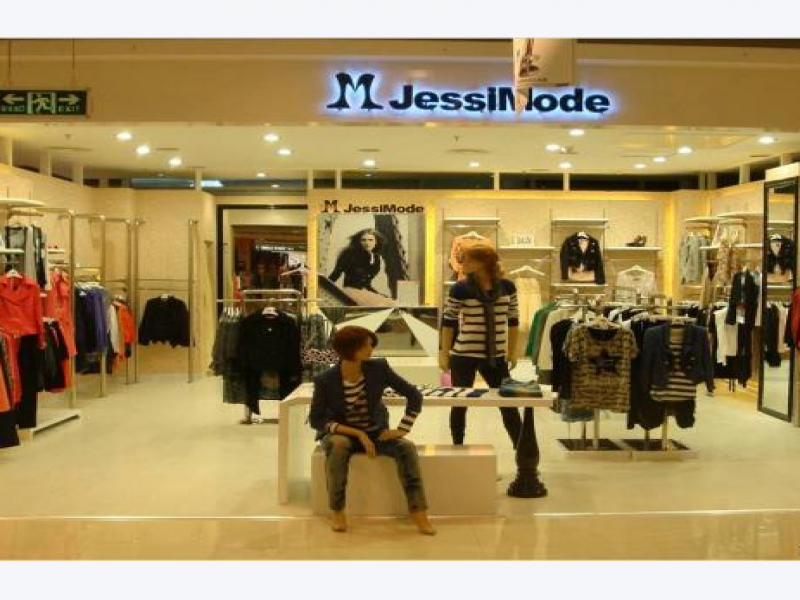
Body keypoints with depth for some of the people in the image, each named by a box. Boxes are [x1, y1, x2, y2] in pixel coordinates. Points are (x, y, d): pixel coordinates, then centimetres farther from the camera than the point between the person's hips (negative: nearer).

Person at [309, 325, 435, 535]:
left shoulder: (378, 368, -12)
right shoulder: (325, 380, -17)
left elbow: (415, 396, -6)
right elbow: (316, 419, -14)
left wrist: (402, 429, -13)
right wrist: (357, 433, -23)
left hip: (375, 433, 2)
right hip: (341, 433, -2)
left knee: (407, 447, -25)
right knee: (339, 446, -37)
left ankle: (418, 512, -25)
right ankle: (337, 511, -20)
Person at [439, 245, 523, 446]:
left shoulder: (507, 287, 0)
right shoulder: (460, 288, -8)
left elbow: (513, 320, 9)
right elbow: (448, 322, -2)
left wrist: (512, 351, 10)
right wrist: (444, 353, -3)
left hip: (496, 357, 2)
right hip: (463, 356, -2)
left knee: (509, 403, 6)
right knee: (460, 404, 7)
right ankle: (458, 448, 22)